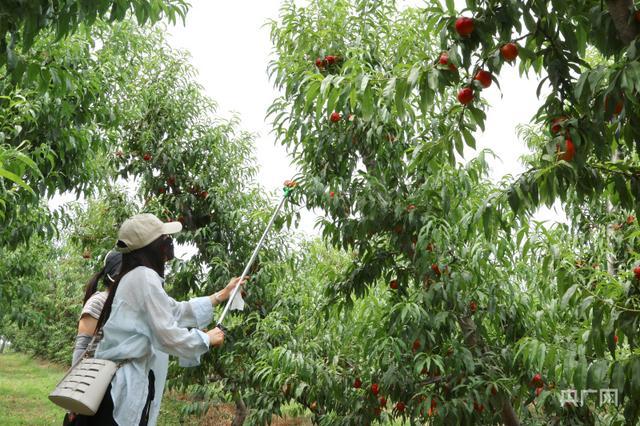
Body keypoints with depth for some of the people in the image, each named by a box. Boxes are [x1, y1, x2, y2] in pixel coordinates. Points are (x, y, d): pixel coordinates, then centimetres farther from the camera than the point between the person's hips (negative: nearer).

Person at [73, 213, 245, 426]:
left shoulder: (136, 278, 18)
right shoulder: (144, 277, -13)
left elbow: (178, 310, 27)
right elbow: (168, 336, -17)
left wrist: (221, 295, 32)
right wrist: (207, 338, 0)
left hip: (128, 382, 10)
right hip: (126, 386, -10)